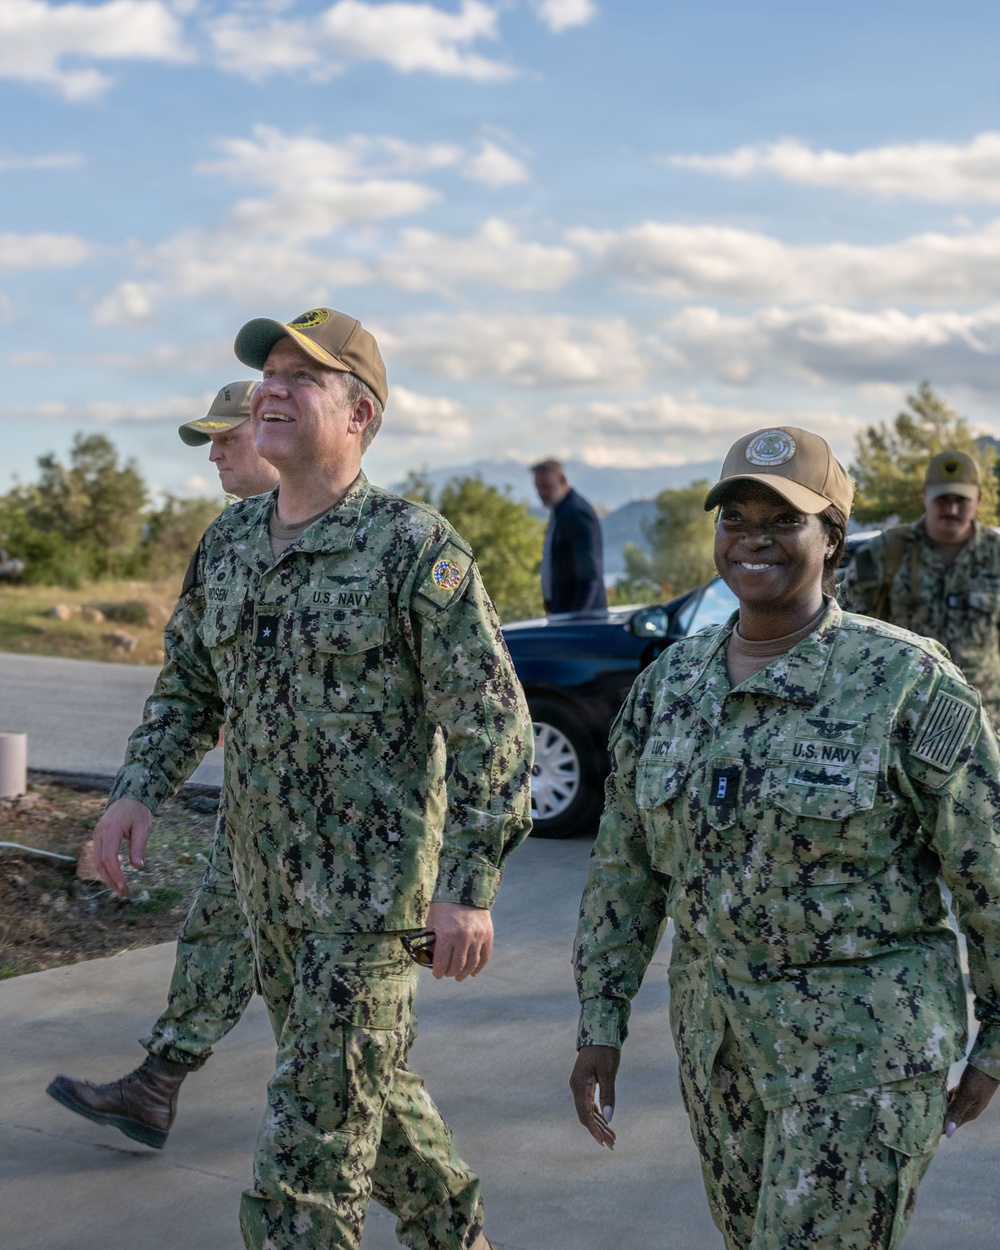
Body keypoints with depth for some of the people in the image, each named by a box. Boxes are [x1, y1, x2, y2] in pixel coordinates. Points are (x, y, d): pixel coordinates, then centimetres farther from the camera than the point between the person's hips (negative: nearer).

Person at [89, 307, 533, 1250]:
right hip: (267, 881, 7)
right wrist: (138, 789, 1)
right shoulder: (230, 540, 7)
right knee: (365, 1081, 21)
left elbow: (491, 723, -15)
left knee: (314, 1131, -3)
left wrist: (470, 884, -18)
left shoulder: (415, 548, -14)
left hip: (373, 885, -7)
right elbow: (188, 684, 17)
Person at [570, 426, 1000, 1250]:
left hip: (865, 1041, -6)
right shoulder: (670, 684, 1)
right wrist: (600, 1026, 4)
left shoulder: (906, 681, -15)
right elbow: (626, 867, 7)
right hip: (721, 1032, 6)